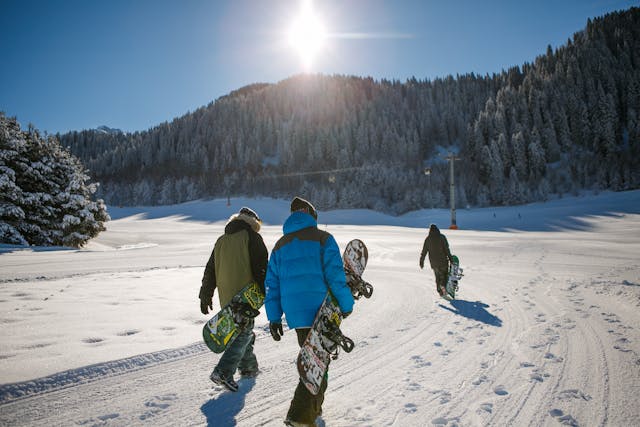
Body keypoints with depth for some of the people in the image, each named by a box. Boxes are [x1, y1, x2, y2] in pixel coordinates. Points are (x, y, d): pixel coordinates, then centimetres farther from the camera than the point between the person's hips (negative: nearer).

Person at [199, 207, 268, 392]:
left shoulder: (221, 240, 16)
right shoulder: (252, 237, -3)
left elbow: (210, 270, 17)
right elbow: (261, 267, -11)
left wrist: (205, 296, 23)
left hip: (226, 298, 7)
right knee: (244, 331, -3)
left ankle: (248, 366, 28)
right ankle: (223, 372, -13)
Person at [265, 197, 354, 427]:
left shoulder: (280, 245, 13)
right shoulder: (322, 238, -3)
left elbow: (272, 283, 11)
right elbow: (335, 274, -10)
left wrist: (274, 317, 13)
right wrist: (346, 304, -1)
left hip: (295, 314, 6)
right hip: (320, 311, -5)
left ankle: (313, 406, 34)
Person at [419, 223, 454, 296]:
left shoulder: (428, 239, 0)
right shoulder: (442, 237, -6)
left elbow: (424, 251, 1)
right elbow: (446, 249, -10)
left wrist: (421, 261, 6)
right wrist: (450, 258, -5)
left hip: (433, 261, 2)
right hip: (443, 260, -2)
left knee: (438, 276, 15)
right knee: (445, 274, 12)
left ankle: (439, 291, 11)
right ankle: (443, 285, -14)